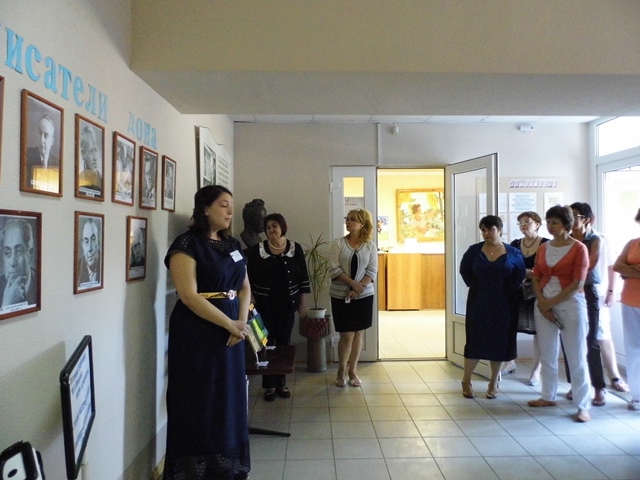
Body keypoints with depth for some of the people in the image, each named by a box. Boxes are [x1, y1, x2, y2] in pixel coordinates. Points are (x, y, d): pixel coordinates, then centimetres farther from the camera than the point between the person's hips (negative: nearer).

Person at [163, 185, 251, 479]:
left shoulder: (232, 245, 11)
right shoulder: (187, 244, -11)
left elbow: (245, 288, 11)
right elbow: (189, 296, -19)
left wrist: (242, 323, -6)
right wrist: (231, 324, -17)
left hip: (231, 333, 7)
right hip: (197, 335, -7)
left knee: (230, 400, 14)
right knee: (200, 404, 3)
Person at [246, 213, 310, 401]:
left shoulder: (295, 248, -1)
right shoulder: (256, 250, -3)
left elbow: (303, 277, 2)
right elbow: (249, 277, -1)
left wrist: (303, 302, 0)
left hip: (287, 304, 1)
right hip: (264, 304, -1)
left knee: (284, 343, 8)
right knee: (267, 343, 4)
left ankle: (282, 383, 22)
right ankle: (269, 385, 16)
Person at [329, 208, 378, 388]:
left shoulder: (370, 246, 1)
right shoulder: (338, 243, -4)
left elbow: (372, 271, -3)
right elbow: (334, 269, -10)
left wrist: (359, 288, -17)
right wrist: (353, 284, -18)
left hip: (364, 296, 2)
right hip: (341, 296, -2)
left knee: (358, 334, 8)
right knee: (347, 335, -2)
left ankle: (353, 371, 23)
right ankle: (341, 371, 18)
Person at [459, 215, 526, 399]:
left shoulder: (513, 253, -2)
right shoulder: (474, 251, -2)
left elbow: (520, 275, 9)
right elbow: (464, 270, 11)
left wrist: (509, 291, 5)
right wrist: (475, 287, 7)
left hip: (504, 305, 0)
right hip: (478, 303, 0)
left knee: (499, 343, 7)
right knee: (474, 341, 1)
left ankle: (493, 383, 23)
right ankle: (466, 381, 16)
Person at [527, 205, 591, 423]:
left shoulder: (579, 248, -6)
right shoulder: (543, 248, 9)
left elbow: (577, 283, -12)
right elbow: (536, 278, 7)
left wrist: (552, 303, -12)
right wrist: (542, 302, -7)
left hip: (570, 305, -5)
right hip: (543, 304, 5)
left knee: (576, 357, 0)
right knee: (547, 354, 12)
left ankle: (583, 406, 7)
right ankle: (548, 397, 25)